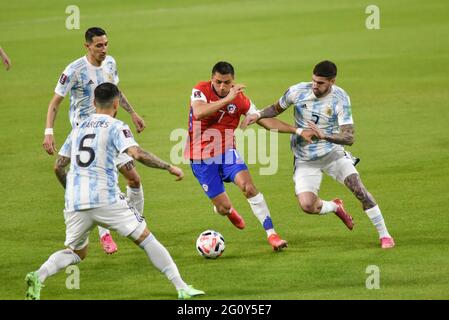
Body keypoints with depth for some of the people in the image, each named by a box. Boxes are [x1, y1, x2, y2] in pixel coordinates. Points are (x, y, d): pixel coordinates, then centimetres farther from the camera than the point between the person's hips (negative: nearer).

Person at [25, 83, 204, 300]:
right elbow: (136, 154, -15)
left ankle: (38, 276, -7)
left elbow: (58, 167, 21)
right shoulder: (116, 127, 1)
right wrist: (169, 167, -6)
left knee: (76, 252, 20)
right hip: (106, 199, -5)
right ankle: (181, 288, 0)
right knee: (145, 239, 5)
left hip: (75, 202, 5)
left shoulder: (79, 128, 19)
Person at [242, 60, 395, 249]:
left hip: (333, 153, -1)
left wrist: (324, 136, -42)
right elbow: (276, 109, 7)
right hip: (305, 160, 1)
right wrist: (257, 115, -13)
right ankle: (335, 207, 20)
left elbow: (349, 138, -25)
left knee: (358, 189, -18)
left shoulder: (340, 99, -19)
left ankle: (384, 235, 0)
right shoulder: (297, 91, -13)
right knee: (307, 205, -17)